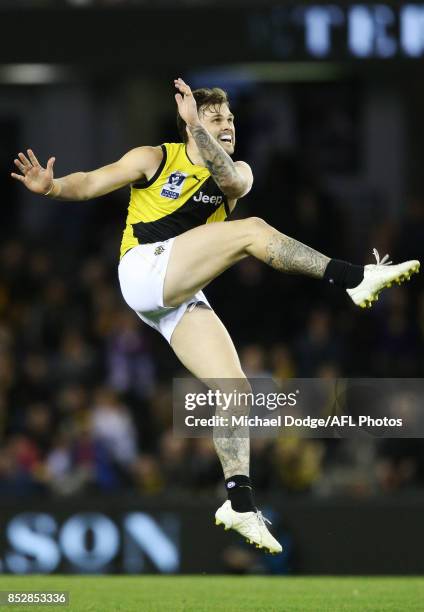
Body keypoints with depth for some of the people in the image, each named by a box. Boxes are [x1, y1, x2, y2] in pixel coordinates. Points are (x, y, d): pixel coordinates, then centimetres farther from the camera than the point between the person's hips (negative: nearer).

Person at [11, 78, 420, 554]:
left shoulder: (237, 172, 16)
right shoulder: (156, 159, 8)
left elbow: (231, 181, -10)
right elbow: (91, 183, 4)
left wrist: (196, 126, -22)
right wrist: (51, 187, -17)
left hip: (181, 298, 6)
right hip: (143, 269, -6)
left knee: (233, 391, -6)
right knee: (251, 230, -21)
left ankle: (239, 501, -5)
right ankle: (355, 279, -27)